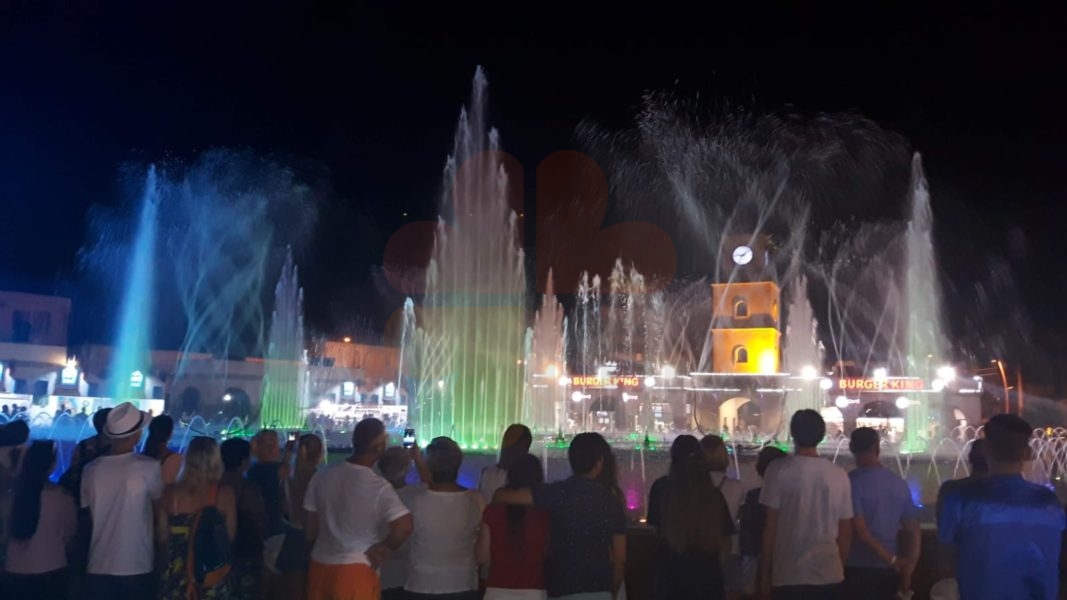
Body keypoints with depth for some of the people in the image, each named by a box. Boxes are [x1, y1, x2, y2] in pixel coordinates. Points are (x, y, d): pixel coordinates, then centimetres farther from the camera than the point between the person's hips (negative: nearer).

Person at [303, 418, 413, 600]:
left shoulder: (323, 475, -1)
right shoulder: (378, 486, -17)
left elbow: (309, 526, 6)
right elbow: (404, 526, -28)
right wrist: (383, 549, -10)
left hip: (320, 565, 6)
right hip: (356, 570, -5)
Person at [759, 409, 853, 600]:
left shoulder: (779, 470, -7)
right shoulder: (839, 474, 4)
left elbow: (771, 527, -6)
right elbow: (845, 532, 10)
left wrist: (765, 574, 1)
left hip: (789, 576, -3)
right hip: (830, 576, 3)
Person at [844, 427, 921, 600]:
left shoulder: (853, 481, -12)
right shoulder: (899, 483, 5)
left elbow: (859, 529, -18)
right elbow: (913, 530, 7)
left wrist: (892, 559, -9)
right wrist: (908, 570, 9)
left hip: (858, 569, -5)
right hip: (888, 570, 5)